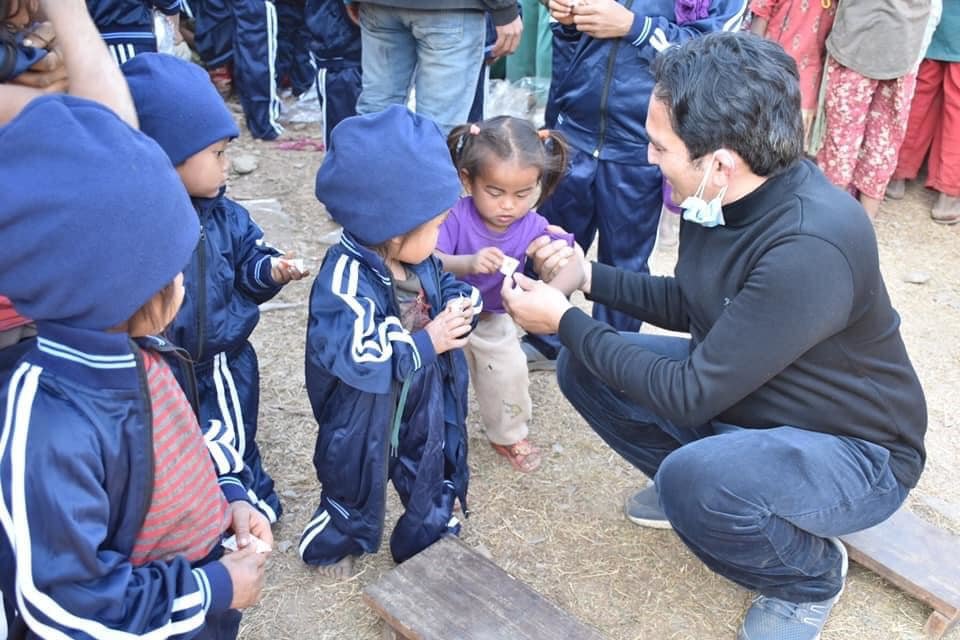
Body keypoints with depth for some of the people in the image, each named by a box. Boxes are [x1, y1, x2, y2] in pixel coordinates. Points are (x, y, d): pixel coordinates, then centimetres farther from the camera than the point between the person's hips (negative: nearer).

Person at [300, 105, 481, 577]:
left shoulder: (419, 261, -9)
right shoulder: (346, 279, -33)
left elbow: (445, 285, 10)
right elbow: (355, 355, -40)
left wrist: (462, 305, -15)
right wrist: (426, 342, -33)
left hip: (423, 399, 6)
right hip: (363, 413, -6)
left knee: (429, 466, 23)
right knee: (356, 474, 17)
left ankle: (431, 533, 47)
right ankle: (337, 538, 44)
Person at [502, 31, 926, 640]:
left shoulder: (810, 248, -35)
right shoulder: (722, 197, -11)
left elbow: (689, 397, -30)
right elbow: (691, 305, 7)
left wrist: (567, 320, -21)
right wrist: (590, 275, -4)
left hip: (852, 452, -7)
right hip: (740, 394, 7)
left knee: (693, 480, -36)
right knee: (585, 365, -3)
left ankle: (812, 574, -1)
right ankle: (697, 486, 16)